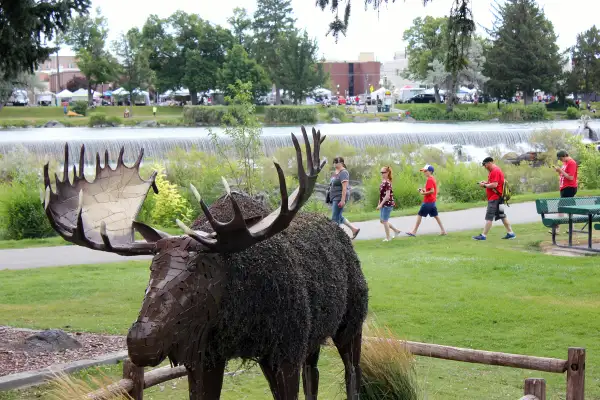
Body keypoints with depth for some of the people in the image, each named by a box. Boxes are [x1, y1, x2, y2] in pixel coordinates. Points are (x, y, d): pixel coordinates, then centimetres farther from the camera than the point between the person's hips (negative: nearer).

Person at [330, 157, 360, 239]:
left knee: (335, 218, -8)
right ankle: (354, 229, 21)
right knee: (339, 217, 14)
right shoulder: (336, 172, 15)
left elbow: (344, 187, -20)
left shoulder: (343, 172, -13)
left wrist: (342, 200, -24)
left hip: (339, 198, -10)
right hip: (334, 198, 10)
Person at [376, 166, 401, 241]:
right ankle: (396, 231, 26)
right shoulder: (383, 182, 10)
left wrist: (381, 204, -21)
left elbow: (387, 195, -21)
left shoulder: (387, 183, -17)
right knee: (382, 221, 14)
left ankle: (388, 237, 10)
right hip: (383, 204, 9)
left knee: (385, 221, -2)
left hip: (387, 204, -9)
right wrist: (379, 204, 16)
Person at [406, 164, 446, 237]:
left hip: (428, 202, -10)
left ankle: (414, 232, -2)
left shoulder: (429, 180, -16)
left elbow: (432, 191, -24)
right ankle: (443, 231, 9)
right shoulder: (433, 179, 14)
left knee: (419, 215, -4)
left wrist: (423, 193, -15)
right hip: (432, 201, 10)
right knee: (435, 216, 11)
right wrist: (424, 190, 11)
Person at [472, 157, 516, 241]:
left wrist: (485, 185, -12)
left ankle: (483, 235, -8)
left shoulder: (495, 171, -16)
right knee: (502, 216, 13)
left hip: (494, 198, -11)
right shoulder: (495, 170, 17)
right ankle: (510, 233, 15)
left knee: (489, 217, -9)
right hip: (498, 198, 11)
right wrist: (486, 183, 9)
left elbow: (494, 185, -24)